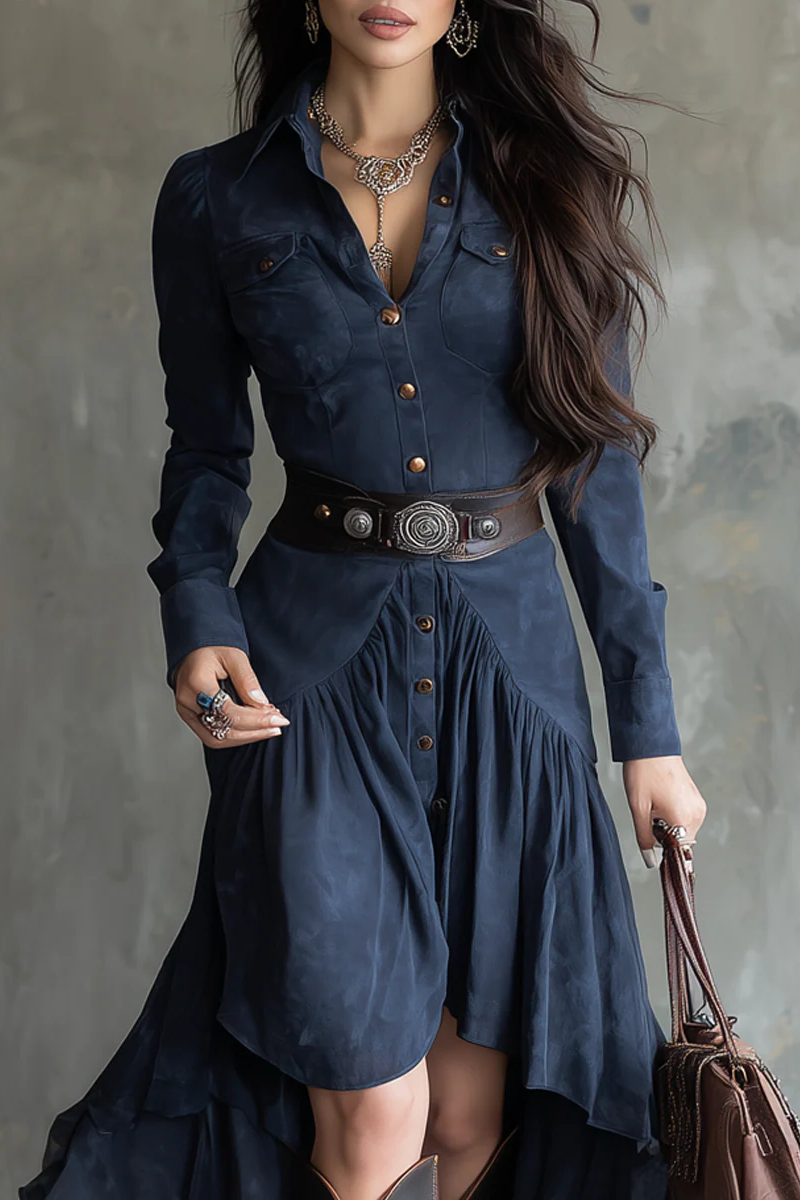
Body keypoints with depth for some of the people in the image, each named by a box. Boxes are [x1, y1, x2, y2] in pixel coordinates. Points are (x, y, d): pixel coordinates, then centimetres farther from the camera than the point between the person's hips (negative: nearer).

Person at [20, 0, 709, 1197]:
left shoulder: (545, 177, 4)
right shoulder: (216, 198, 3)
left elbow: (598, 460, 4)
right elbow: (208, 455, 9)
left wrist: (648, 721, 3)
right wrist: (198, 624, -10)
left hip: (512, 651, 2)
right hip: (313, 662, -1)